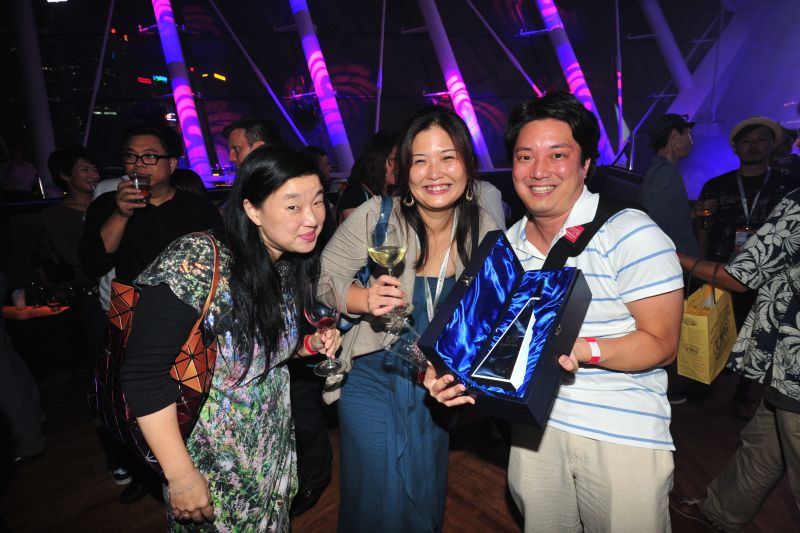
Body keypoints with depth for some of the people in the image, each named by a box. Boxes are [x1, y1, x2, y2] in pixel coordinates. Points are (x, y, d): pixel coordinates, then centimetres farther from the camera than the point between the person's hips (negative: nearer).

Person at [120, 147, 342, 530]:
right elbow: (144, 374, -26)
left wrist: (312, 344, -11)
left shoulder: (294, 267, -6)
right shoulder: (197, 262, -28)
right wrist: (180, 475, -22)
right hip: (212, 461, -6)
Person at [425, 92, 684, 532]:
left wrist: (583, 349, -32)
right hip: (535, 424, 5)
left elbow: (662, 343, -14)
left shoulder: (630, 234, -15)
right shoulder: (507, 244, 3)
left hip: (625, 435, -4)